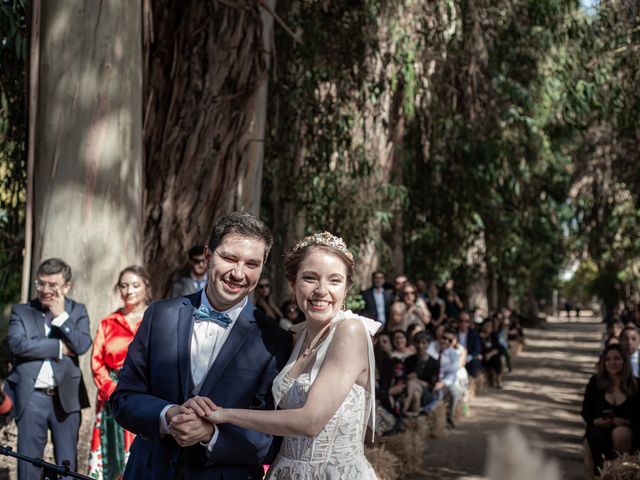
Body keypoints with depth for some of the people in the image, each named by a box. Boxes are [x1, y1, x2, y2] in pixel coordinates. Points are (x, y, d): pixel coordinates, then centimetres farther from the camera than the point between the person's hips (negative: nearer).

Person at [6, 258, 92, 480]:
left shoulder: (77, 311, 8)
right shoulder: (21, 311, 6)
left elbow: (82, 345, -8)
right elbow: (17, 344, -12)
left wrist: (61, 316, -9)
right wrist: (59, 347, -11)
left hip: (65, 397, 1)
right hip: (31, 397, -1)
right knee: (28, 461, 4)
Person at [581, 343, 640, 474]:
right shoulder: (595, 382, 5)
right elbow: (586, 411, 7)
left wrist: (626, 423, -19)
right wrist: (596, 421, -14)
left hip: (626, 430, -1)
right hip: (599, 428, 1)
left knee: (620, 434, -38)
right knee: (599, 437, -37)